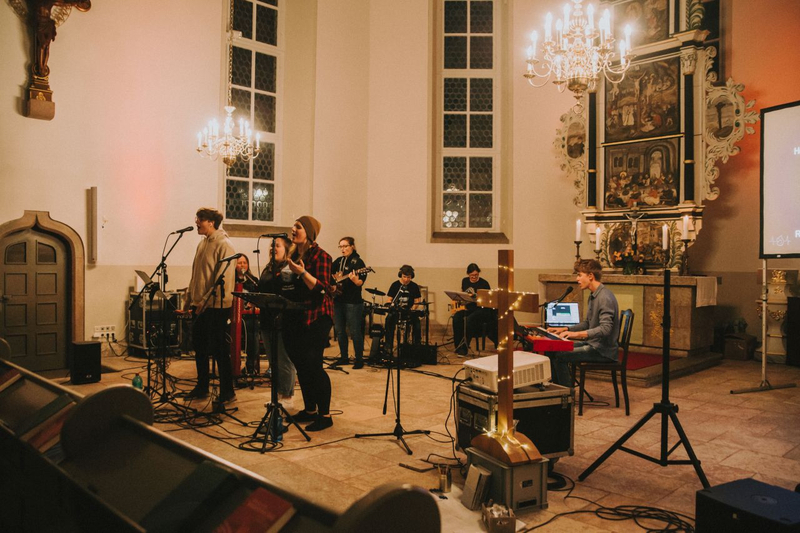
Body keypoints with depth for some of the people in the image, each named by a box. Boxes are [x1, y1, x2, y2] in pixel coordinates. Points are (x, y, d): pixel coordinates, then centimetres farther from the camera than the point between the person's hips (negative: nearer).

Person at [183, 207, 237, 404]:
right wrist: (189, 300, 15)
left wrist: (205, 301, -19)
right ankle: (201, 387, 28)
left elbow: (223, 278, -18)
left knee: (219, 350, -2)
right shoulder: (202, 244, 15)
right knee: (200, 348, 15)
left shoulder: (223, 245, -12)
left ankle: (227, 392, 8)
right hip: (200, 306, 9)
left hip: (216, 307, -9)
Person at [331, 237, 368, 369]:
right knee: (340, 331, 12)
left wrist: (355, 280, -35)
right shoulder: (338, 261, 13)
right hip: (338, 300, 7)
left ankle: (359, 360, 3)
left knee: (355, 332, -5)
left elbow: (360, 283, -14)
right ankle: (344, 357, 23)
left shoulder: (358, 262, -7)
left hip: (353, 302, -7)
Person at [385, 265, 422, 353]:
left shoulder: (414, 286, 5)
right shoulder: (395, 285, 4)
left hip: (409, 311, 0)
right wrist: (391, 305, -15)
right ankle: (388, 346, -20)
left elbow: (417, 301, 4)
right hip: (396, 310, 0)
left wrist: (412, 310, -12)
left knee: (416, 321, -29)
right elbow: (389, 299, 6)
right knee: (389, 319, -29)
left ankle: (417, 345, -15)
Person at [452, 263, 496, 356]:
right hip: (468, 308, 5)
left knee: (470, 319, -34)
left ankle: (464, 347, -25)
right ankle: (458, 345, -14)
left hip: (481, 309, -5)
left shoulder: (484, 283, -6)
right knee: (456, 317, -26)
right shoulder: (465, 281, 10)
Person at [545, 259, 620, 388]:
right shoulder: (593, 296, 14)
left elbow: (605, 328, -30)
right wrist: (565, 329, 11)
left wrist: (578, 334, -36)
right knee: (551, 349, 7)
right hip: (593, 344, 10)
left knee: (559, 356, -19)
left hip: (603, 350, -10)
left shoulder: (605, 298, -20)